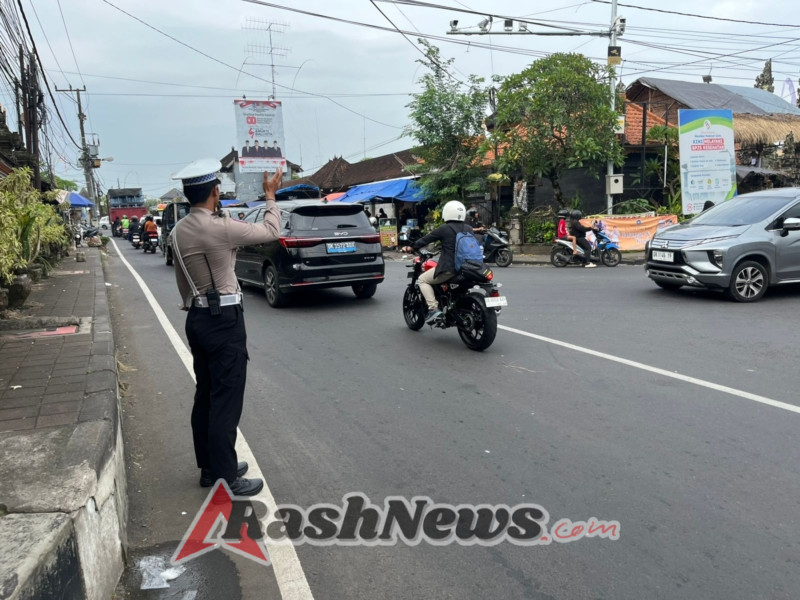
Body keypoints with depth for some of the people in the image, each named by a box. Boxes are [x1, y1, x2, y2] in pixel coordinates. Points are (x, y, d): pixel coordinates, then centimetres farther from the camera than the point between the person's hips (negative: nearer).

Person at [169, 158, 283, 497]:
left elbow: (183, 283, 14)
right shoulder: (220, 228, -19)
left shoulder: (177, 232, 7)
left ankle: (210, 467, 28)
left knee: (205, 397, 16)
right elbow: (270, 232, -7)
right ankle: (225, 479, 7)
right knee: (226, 401, -1)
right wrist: (270, 196, 7)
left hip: (197, 318, 9)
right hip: (224, 319, -8)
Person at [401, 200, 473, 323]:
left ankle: (433, 308, -9)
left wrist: (411, 247, 13)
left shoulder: (444, 229, -8)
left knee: (422, 279, 7)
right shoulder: (468, 229, 9)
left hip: (449, 268, -7)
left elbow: (426, 239, -1)